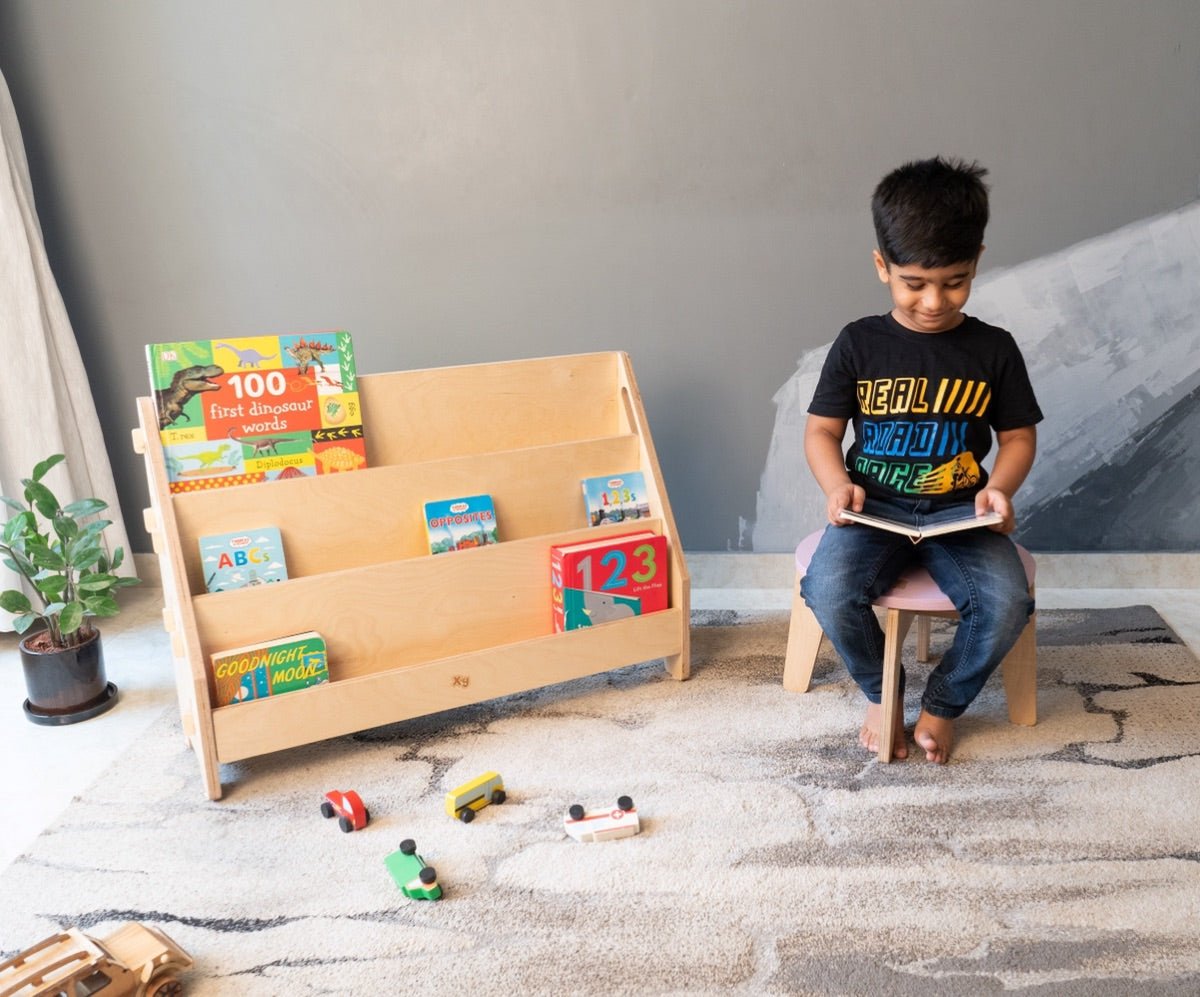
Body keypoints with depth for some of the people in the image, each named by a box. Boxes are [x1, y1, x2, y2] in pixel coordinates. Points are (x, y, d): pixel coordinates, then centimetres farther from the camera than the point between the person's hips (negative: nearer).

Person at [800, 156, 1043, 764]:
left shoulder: (993, 349, 3)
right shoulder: (858, 344, 0)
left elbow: (1018, 436, 9)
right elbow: (821, 430, 3)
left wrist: (999, 488, -12)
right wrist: (836, 486, -17)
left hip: (959, 512, 1)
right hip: (874, 509, -1)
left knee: (1008, 601, -25)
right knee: (828, 589, -29)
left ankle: (944, 702, 6)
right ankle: (880, 689, 5)